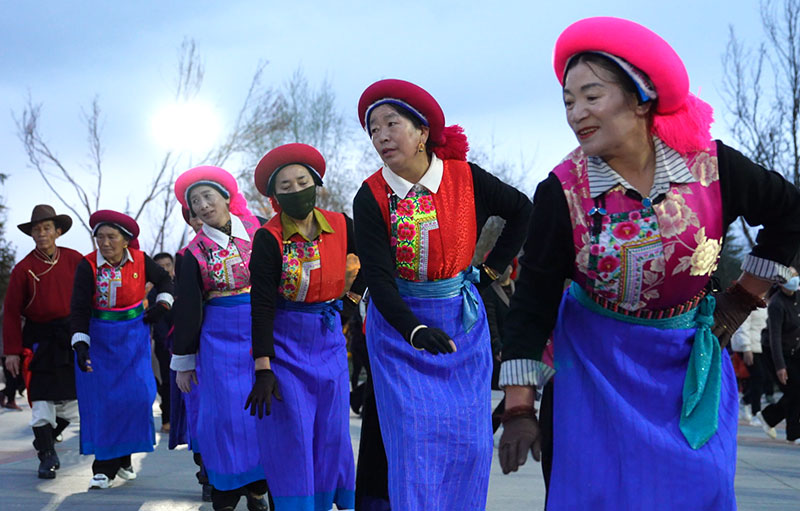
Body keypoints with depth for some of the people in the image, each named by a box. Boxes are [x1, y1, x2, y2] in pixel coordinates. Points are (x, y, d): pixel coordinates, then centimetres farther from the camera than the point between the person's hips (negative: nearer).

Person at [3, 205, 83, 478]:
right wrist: (12, 351, -6)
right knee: (41, 401, -6)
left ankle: (47, 438, 32)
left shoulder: (74, 260, 1)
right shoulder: (24, 268, -4)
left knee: (73, 404, 5)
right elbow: (11, 312, -2)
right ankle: (46, 456, 8)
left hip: (71, 337, 2)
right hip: (39, 340, -2)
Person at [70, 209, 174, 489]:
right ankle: (104, 467, 5)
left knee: (136, 395, -5)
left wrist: (162, 304, 1)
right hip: (99, 338, -2)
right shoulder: (88, 266, -12)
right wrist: (80, 344, -23)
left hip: (134, 337, 2)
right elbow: (79, 309, -13)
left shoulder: (140, 260, -5)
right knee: (101, 401, -3)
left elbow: (164, 280, 16)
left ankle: (123, 459, 13)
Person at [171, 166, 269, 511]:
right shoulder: (195, 252, 1)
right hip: (220, 337, -1)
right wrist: (183, 361, 6)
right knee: (225, 413, -4)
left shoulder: (258, 229, 2)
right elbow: (186, 309, 5)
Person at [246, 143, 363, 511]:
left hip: (329, 339, 3)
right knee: (291, 436, -4)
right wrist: (263, 368, -20)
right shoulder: (269, 238, -14)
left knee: (332, 434, 7)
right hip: (284, 341, -3)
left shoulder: (341, 227, -6)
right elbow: (261, 306, -16)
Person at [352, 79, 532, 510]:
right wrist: (415, 330, -36)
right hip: (399, 326, -1)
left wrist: (492, 269, 5)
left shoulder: (465, 178, -9)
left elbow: (522, 211, 8)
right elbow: (378, 278, -20)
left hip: (462, 323, 1)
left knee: (469, 439, 3)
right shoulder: (371, 198, -12)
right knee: (413, 441, -6)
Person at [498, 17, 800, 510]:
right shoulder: (563, 192, -17)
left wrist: (745, 297, 2)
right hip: (600, 363, -1)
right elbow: (533, 303, -14)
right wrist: (519, 407, -18)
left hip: (691, 357, 2)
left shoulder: (712, 165, -13)